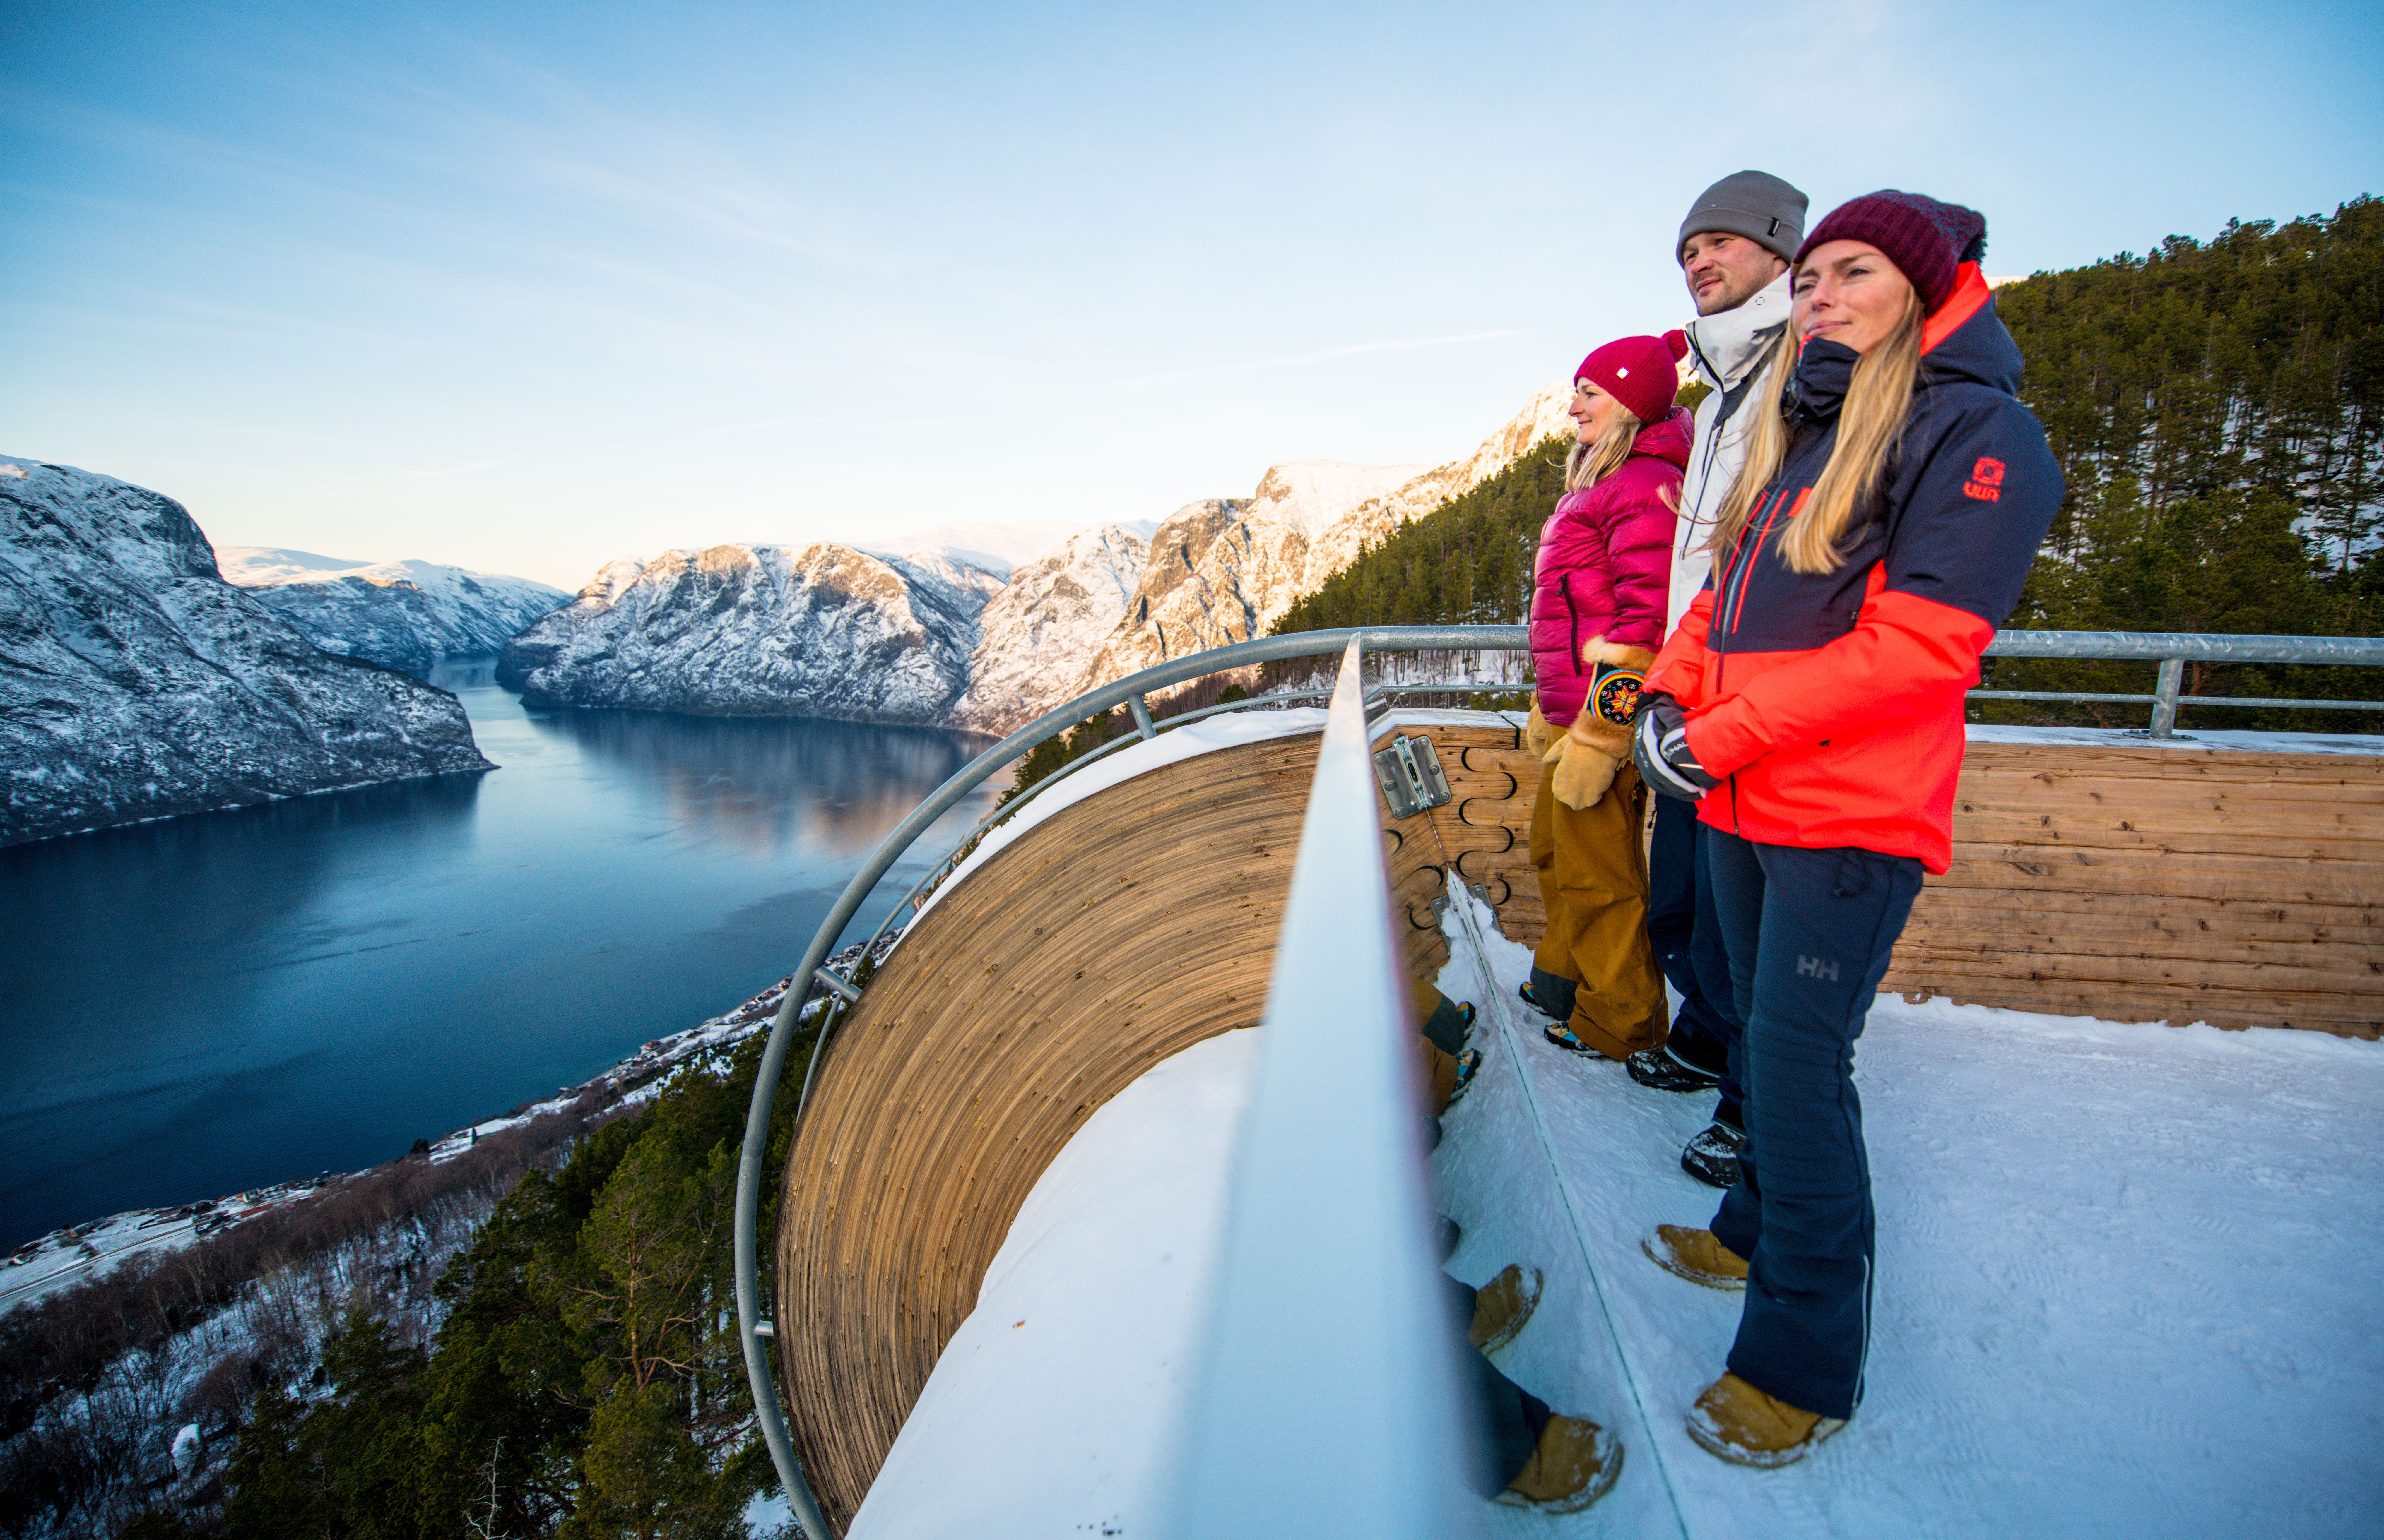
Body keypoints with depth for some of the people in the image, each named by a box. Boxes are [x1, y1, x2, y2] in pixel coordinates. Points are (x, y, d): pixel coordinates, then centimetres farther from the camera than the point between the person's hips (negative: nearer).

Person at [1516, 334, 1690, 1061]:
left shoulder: (1645, 486, -16)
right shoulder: (1600, 482, 17)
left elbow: (1647, 622, -23)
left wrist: (1599, 735, -23)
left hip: (1606, 716, -10)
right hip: (1575, 709, 10)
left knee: (1596, 871, 2)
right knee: (1554, 850, 21)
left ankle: (1619, 1022, 19)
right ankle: (1565, 978, 40)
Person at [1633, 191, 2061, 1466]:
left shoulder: (1974, 430, -7)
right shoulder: (1797, 434, 18)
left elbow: (1919, 645, -17)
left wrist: (1721, 737, -18)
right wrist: (1666, 695, 0)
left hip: (1851, 817, -7)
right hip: (1743, 805, 8)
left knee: (1796, 1065, -5)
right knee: (1773, 1038, 18)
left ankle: (1804, 1363, 9)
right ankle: (1759, 1229, 37)